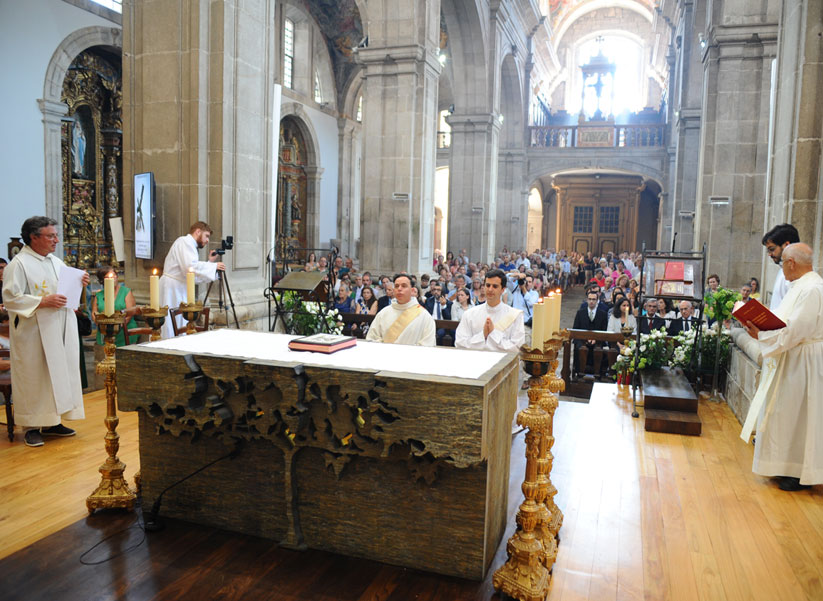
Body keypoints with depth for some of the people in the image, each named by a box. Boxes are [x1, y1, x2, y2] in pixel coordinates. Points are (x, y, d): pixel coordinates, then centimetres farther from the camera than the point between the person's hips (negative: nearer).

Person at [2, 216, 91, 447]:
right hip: (33, 332, -7)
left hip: (60, 331, 8)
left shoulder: (56, 262, 14)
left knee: (58, 374, 10)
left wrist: (79, 283, 3)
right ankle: (31, 426, 9)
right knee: (34, 376, -1)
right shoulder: (19, 264, -10)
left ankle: (51, 422, 21)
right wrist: (43, 302, -22)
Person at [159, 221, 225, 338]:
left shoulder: (190, 245, 24)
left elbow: (197, 276, 20)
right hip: (172, 288, -10)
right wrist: (213, 266, -12)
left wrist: (209, 262, 13)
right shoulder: (185, 241, -5)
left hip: (180, 290, 10)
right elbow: (191, 266, -22)